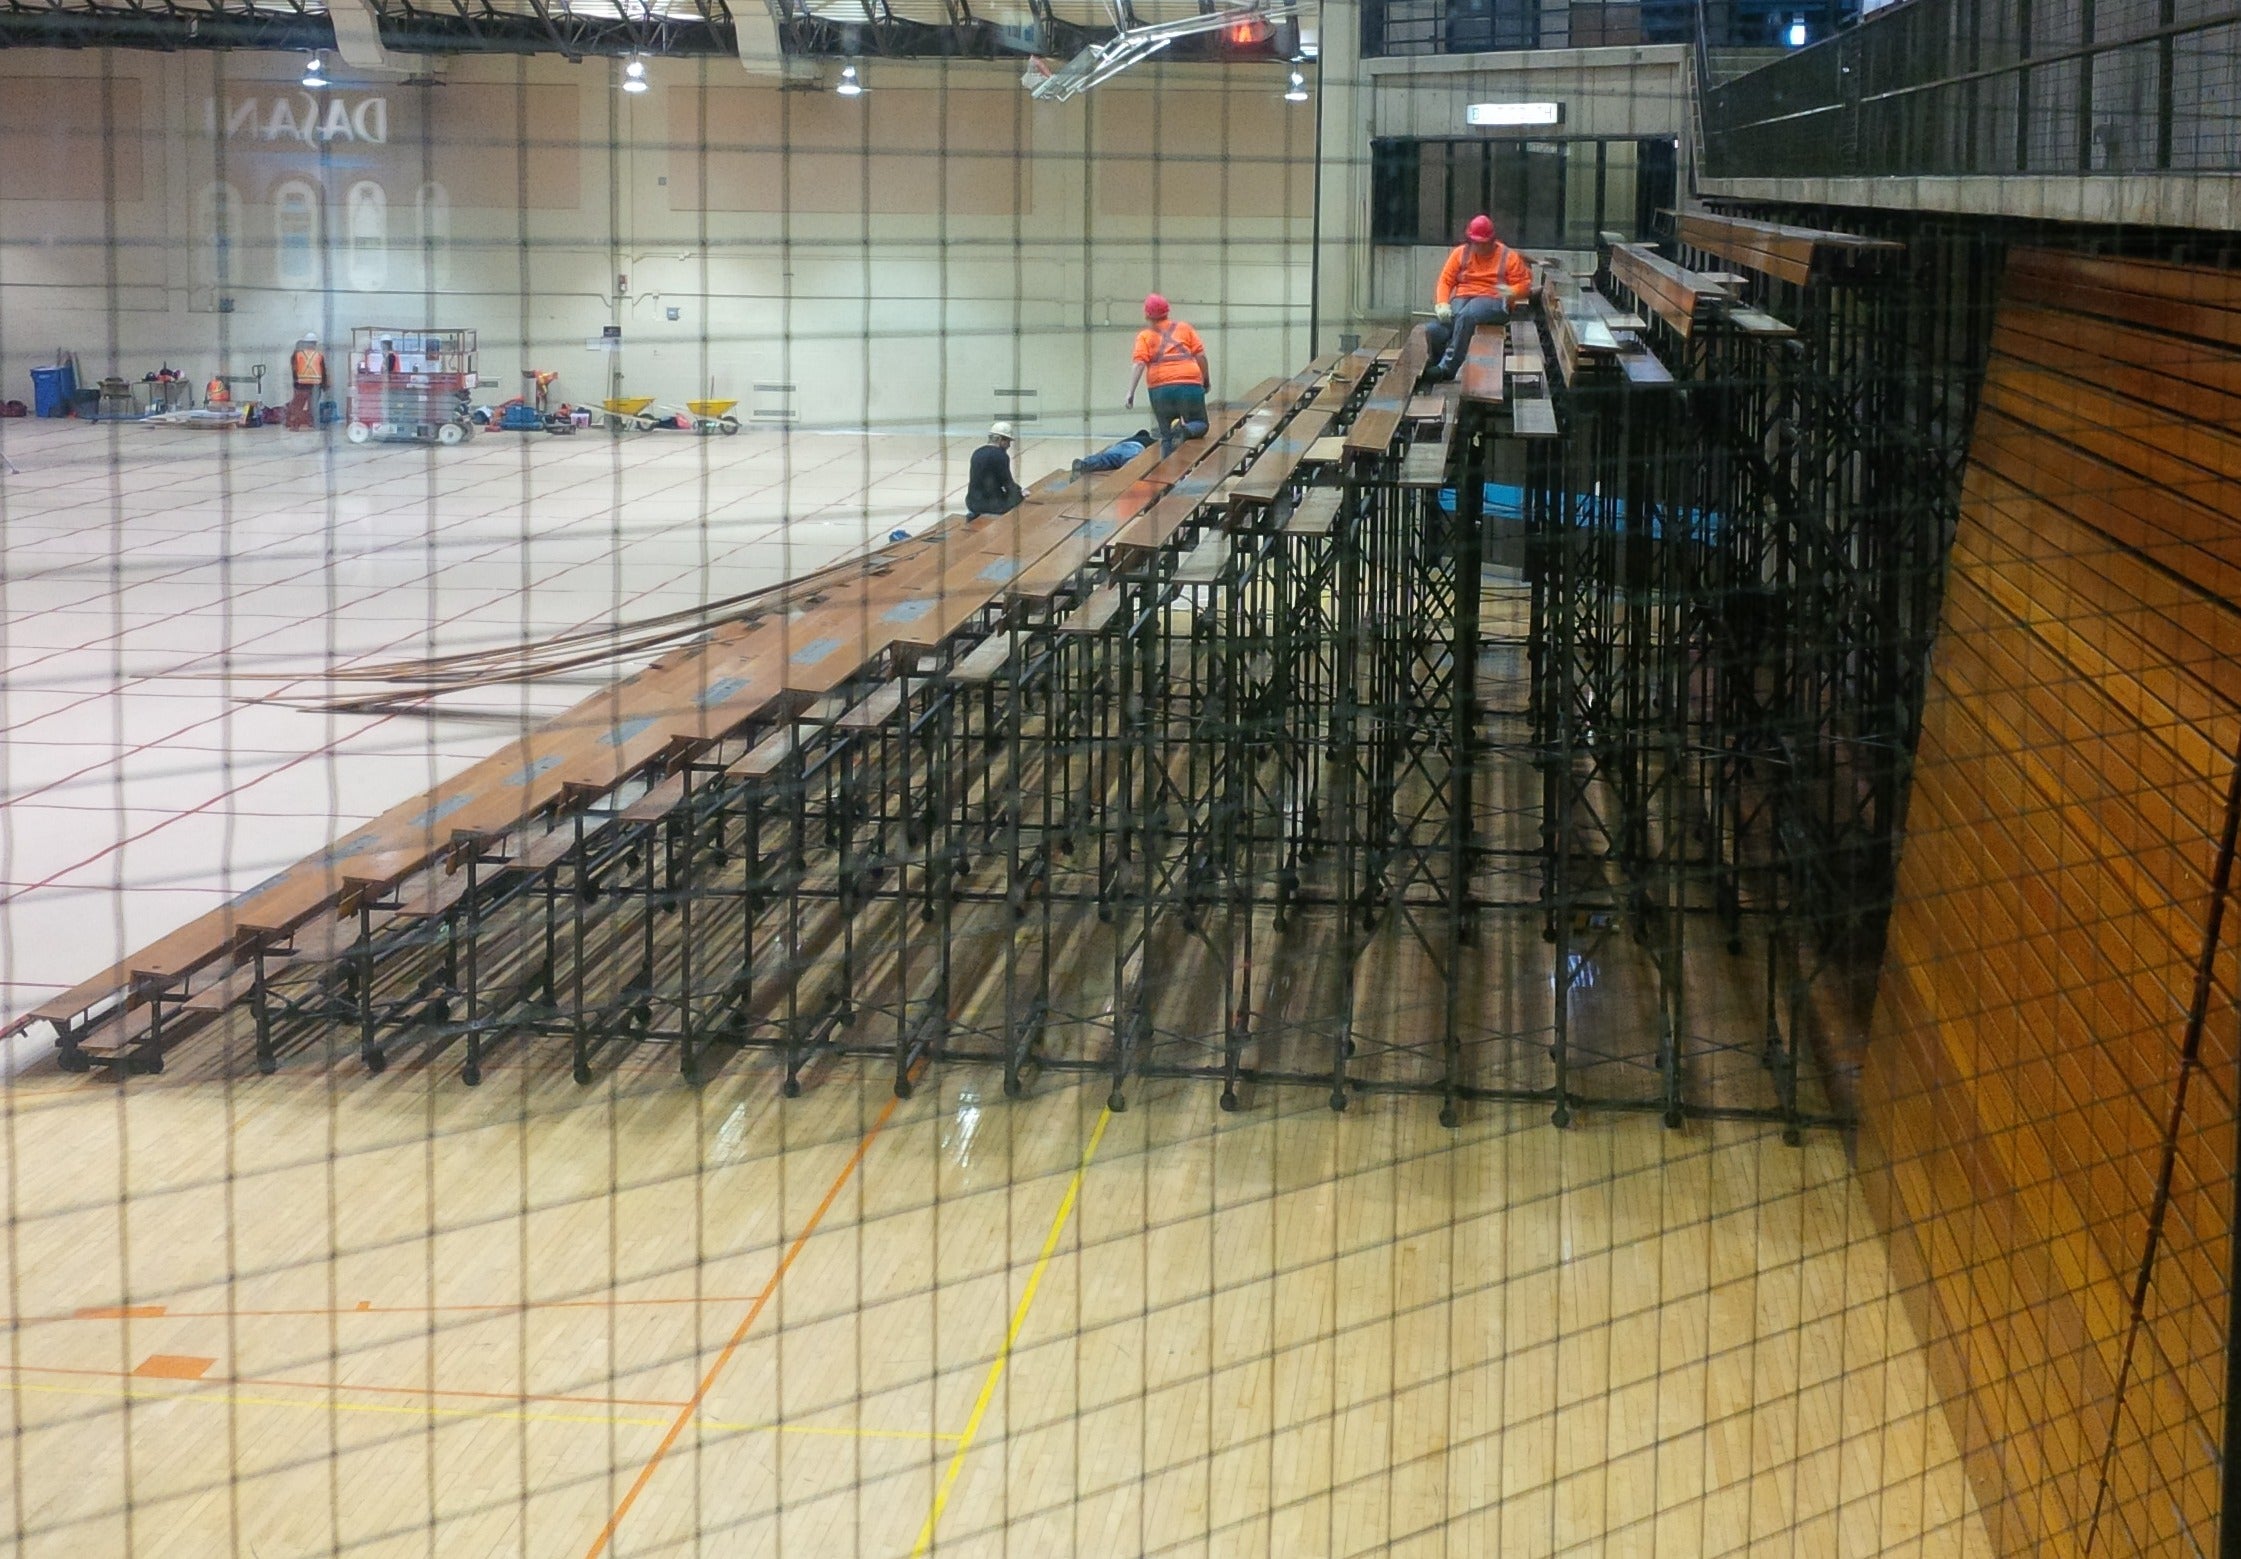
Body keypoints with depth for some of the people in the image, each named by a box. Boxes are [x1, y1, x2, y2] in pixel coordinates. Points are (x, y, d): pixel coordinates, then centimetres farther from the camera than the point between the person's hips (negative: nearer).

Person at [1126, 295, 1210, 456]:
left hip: (1160, 388, 0)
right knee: (1200, 425, 12)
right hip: (1190, 384, 0)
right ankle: (1186, 430, -20)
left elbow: (1139, 364, -5)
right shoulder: (1183, 327, 14)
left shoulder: (1144, 336, 10)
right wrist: (1206, 378, 21)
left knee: (1166, 435, 14)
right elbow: (1200, 355, 8)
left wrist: (1131, 392, -8)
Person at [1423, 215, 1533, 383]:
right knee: (1434, 330, -33)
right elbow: (1445, 281, 9)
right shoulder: (1461, 253, 14)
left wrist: (1511, 292, -17)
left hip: (1493, 301, -3)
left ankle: (1447, 367, -43)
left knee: (1465, 316, -41)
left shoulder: (1508, 257, 8)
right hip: (1461, 299, 3)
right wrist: (1443, 304, -11)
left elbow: (1524, 285, 8)